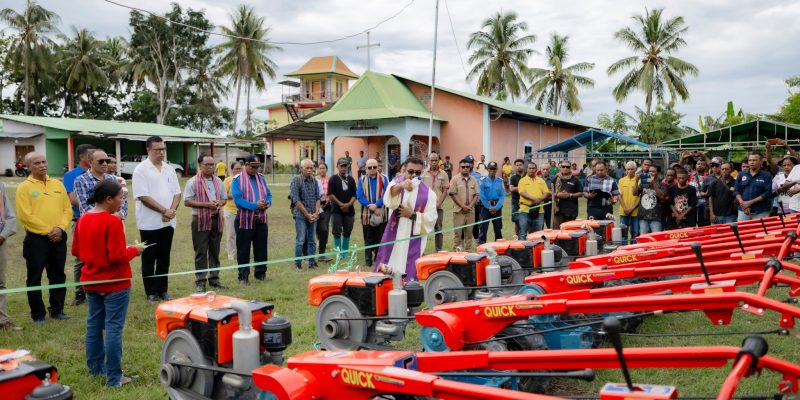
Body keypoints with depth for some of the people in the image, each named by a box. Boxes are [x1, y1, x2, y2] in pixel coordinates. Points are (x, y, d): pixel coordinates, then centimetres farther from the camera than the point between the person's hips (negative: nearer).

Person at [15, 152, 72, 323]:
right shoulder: (24, 187, -4)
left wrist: (60, 228, -9)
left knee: (58, 275, 11)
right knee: (35, 278, 3)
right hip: (36, 238, -4)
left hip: (58, 238, 4)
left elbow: (67, 209, 7)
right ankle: (38, 314, 12)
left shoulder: (58, 184, 10)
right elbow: (25, 216, -11)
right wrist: (48, 230, -14)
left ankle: (57, 310, 22)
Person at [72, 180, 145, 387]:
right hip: (115, 284, -8)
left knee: (94, 325, 17)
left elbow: (76, 250, 12)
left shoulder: (83, 219, 3)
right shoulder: (112, 222, -21)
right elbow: (117, 256, -24)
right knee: (113, 328, -2)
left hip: (91, 282, 8)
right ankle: (114, 377, 3)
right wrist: (134, 250, -7)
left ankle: (95, 367, 29)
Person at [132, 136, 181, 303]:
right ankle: (151, 292, 12)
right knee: (149, 258, 4)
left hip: (168, 221, 5)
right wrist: (164, 211, -16)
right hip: (149, 223, -5)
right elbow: (143, 196, -15)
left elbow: (177, 193, 9)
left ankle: (163, 290, 19)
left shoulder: (169, 169, 9)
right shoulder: (141, 170, -8)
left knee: (164, 258, 11)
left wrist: (172, 210, -9)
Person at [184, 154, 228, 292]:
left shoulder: (218, 181, 12)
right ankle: (200, 281, 7)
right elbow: (187, 201, -10)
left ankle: (214, 278, 19)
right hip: (200, 220, -5)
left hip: (217, 219, 5)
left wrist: (219, 204, -5)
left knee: (215, 251, 10)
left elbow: (224, 198, 19)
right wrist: (206, 205, -18)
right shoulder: (193, 182, -5)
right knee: (201, 252, 0)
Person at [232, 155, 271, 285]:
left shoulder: (261, 178, 11)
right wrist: (255, 205, -23)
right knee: (243, 250, 2)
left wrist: (268, 203, -11)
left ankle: (260, 272, 24)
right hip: (244, 220, -5)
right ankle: (243, 276, 10)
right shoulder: (237, 180, -6)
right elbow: (237, 199, -15)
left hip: (261, 219, 5)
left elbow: (268, 194, 12)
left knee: (261, 248, 11)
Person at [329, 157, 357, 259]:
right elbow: (330, 194, -6)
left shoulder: (351, 179, 11)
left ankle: (345, 253, 16)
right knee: (337, 232, -4)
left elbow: (354, 195, 7)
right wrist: (341, 204, -12)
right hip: (336, 210, -3)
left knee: (347, 232, 6)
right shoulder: (333, 179, 0)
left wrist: (349, 204, -11)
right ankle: (338, 254, 2)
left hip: (349, 210, 3)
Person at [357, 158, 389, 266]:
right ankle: (368, 259, 15)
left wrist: (376, 205, -19)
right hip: (367, 214, 0)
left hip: (381, 213, 0)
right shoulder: (362, 180, 4)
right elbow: (359, 196, -4)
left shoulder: (383, 179, 2)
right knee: (368, 239, 7)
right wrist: (370, 206, -16)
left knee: (380, 238, 4)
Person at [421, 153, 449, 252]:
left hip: (439, 206, 1)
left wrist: (439, 203, -8)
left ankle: (439, 251, 16)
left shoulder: (443, 175, 2)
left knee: (438, 230, 8)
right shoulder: (424, 174, 1)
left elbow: (445, 190, 1)